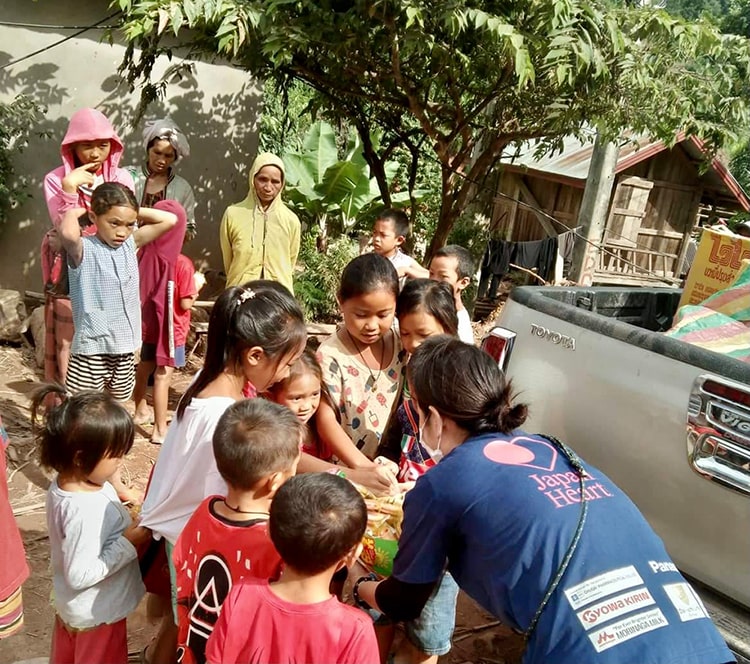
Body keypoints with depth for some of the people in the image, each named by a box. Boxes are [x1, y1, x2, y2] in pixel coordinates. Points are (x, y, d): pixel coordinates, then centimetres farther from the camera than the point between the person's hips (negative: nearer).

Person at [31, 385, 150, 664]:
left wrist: (124, 520, -6)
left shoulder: (65, 482, -10)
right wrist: (128, 543, -28)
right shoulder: (85, 511, -37)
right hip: (97, 613, -8)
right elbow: (81, 575, -31)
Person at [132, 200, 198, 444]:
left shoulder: (143, 255, -6)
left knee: (144, 367, 22)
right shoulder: (182, 263, -21)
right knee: (162, 376, -2)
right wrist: (196, 285, -3)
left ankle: (141, 411, 42)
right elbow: (185, 304, -19)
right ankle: (160, 430, 5)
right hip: (171, 328, -6)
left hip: (148, 324, 6)